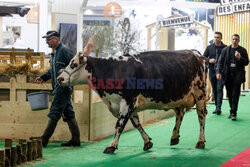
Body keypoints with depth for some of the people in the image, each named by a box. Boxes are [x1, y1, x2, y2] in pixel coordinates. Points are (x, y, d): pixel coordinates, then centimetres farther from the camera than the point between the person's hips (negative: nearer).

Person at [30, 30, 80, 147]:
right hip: (58, 87, 10)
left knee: (54, 113, -7)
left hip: (64, 86, -10)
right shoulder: (54, 53, 19)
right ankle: (75, 140, 12)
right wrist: (43, 78, 21)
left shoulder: (64, 51, -11)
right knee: (68, 113, 10)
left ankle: (44, 139, -5)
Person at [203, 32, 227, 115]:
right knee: (214, 90, 10)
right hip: (212, 71, 4)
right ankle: (217, 106, 19)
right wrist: (209, 60, -8)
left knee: (219, 89, -14)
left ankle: (219, 107, -19)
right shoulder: (209, 47, 8)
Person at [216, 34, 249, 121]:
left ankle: (233, 113, -5)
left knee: (235, 95, -7)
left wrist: (240, 58, -17)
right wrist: (218, 72, -9)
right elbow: (220, 61, 4)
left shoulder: (242, 50, 4)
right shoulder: (225, 50, 7)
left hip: (237, 75, -2)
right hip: (227, 76, 2)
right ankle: (232, 111, 19)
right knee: (230, 95, 7)